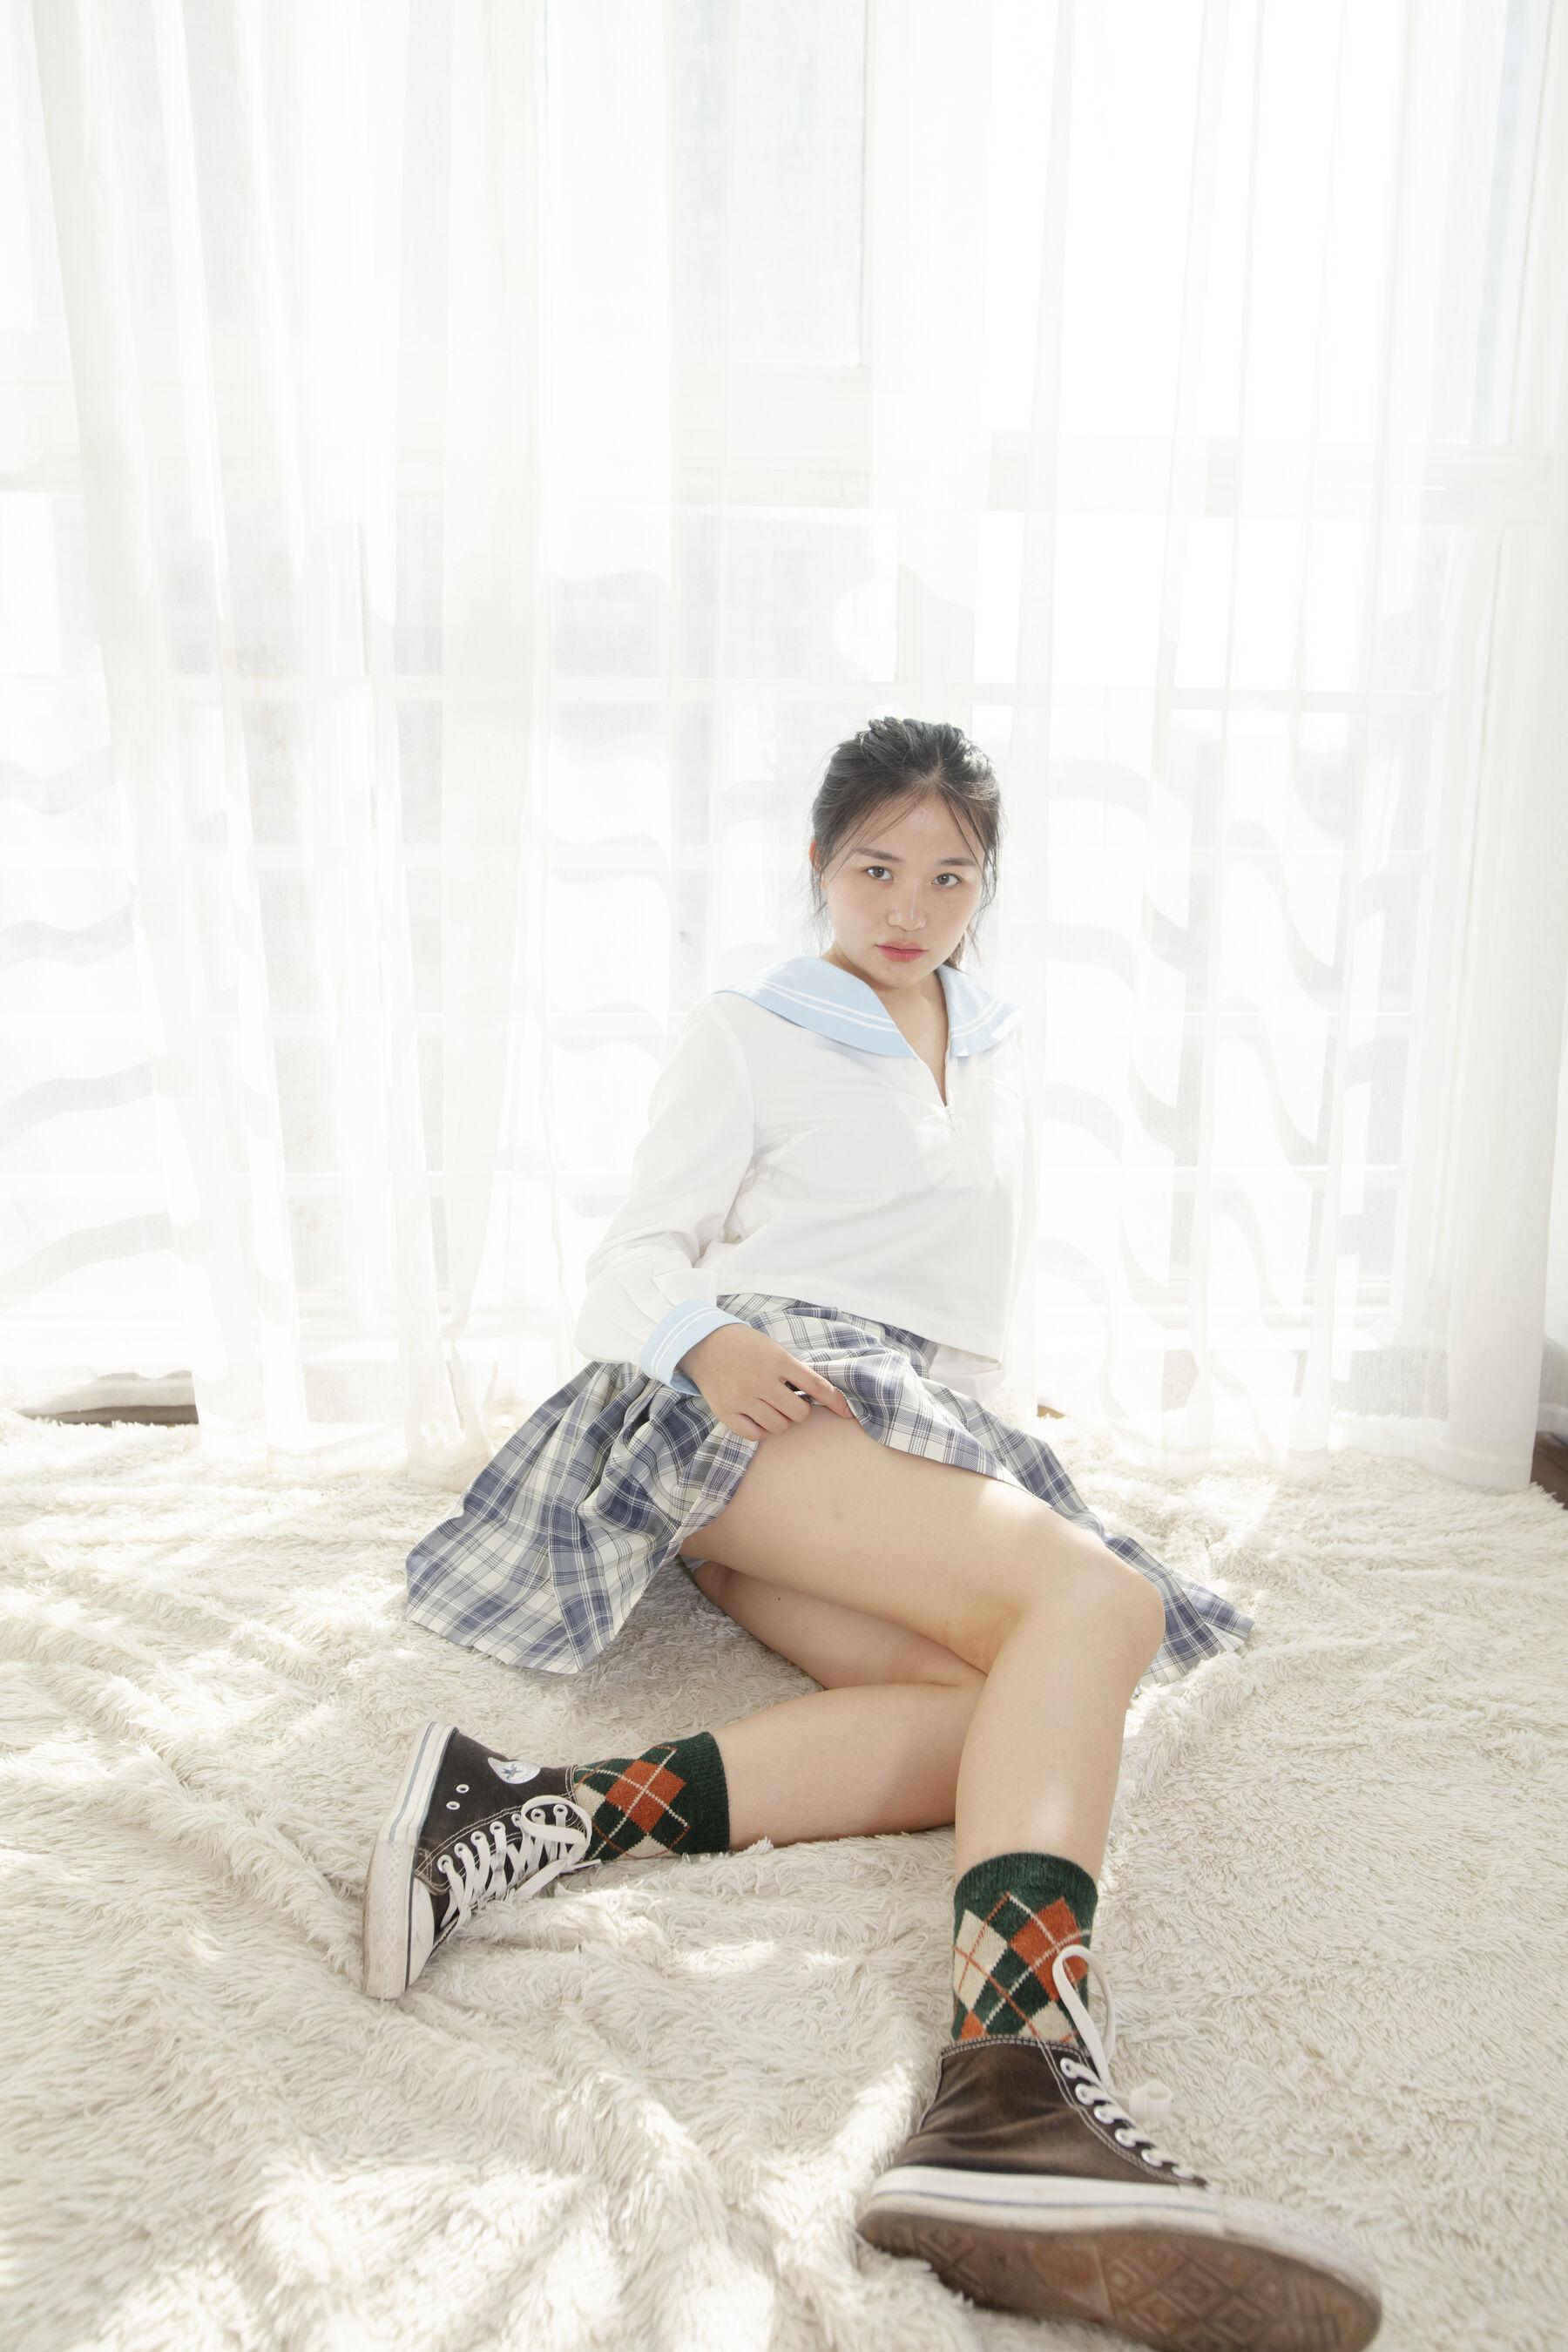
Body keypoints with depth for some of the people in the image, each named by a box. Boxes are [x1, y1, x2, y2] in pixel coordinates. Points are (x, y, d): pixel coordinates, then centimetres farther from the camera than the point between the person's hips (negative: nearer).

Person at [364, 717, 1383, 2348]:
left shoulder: (999, 1048, 26)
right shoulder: (743, 1038, 9)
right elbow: (639, 1253, 2)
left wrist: (1003, 1420, 25)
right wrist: (709, 1342, -19)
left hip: (937, 1447, 5)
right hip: (754, 1410, -5)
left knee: (1011, 1714, -30)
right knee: (1097, 1600, -31)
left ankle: (556, 1814, -42)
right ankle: (1019, 2097, -51)